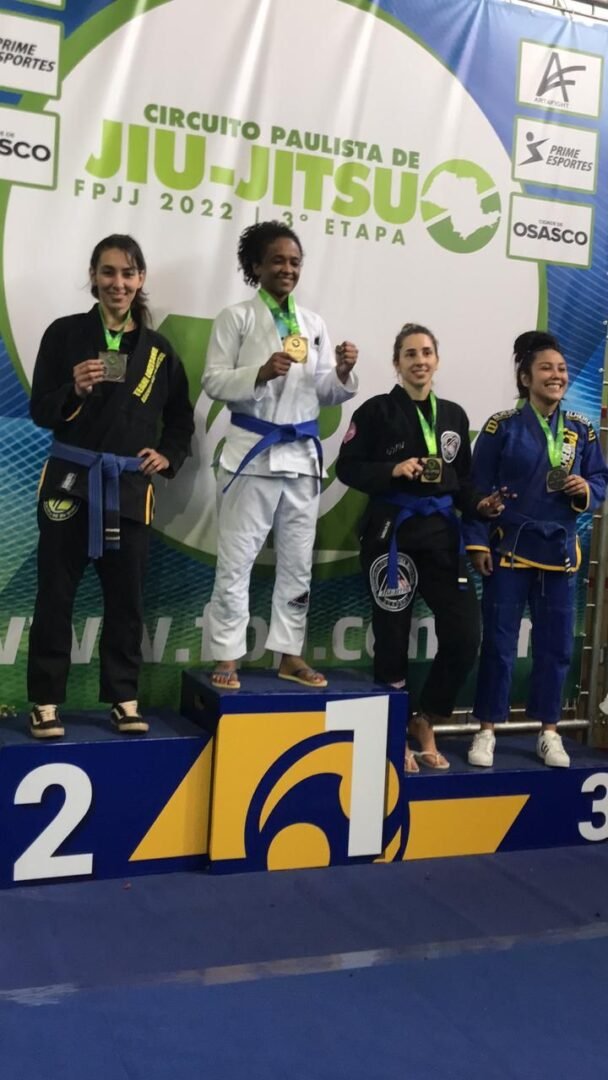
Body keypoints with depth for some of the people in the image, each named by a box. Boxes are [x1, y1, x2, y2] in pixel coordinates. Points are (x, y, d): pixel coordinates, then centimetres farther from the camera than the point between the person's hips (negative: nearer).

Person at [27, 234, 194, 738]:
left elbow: (181, 418, 17)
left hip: (130, 489, 2)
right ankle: (46, 701, 12)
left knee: (126, 598, 7)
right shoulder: (65, 333, 0)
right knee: (55, 595, 2)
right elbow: (40, 411, -3)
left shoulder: (157, 348, 7)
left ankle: (124, 698, 19)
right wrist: (74, 389, -21)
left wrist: (168, 456, 1)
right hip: (70, 482, -2)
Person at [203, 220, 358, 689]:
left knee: (298, 561, 10)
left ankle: (291, 654, 20)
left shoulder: (314, 323, 12)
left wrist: (342, 374, -9)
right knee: (236, 560, -1)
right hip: (253, 451, -4)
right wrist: (260, 374, -23)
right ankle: (227, 658, 8)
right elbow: (213, 381, -8)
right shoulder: (237, 317, 0)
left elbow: (323, 395, 11)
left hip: (302, 453, 5)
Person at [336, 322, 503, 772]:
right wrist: (393, 470, -19)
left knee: (465, 635, -2)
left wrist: (480, 503, -3)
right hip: (392, 533, -4)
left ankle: (426, 723, 21)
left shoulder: (454, 415, 11)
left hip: (442, 533, 4)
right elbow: (348, 468, -5)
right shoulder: (377, 410, -3)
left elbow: (461, 478, 15)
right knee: (393, 636, 4)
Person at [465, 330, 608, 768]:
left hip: (560, 552, 3)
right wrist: (477, 542, -9)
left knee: (556, 644, 8)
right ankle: (487, 731, 14)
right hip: (510, 548, -3)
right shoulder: (503, 426, -5)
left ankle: (549, 732, 22)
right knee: (499, 642, 2)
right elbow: (479, 487, -5)